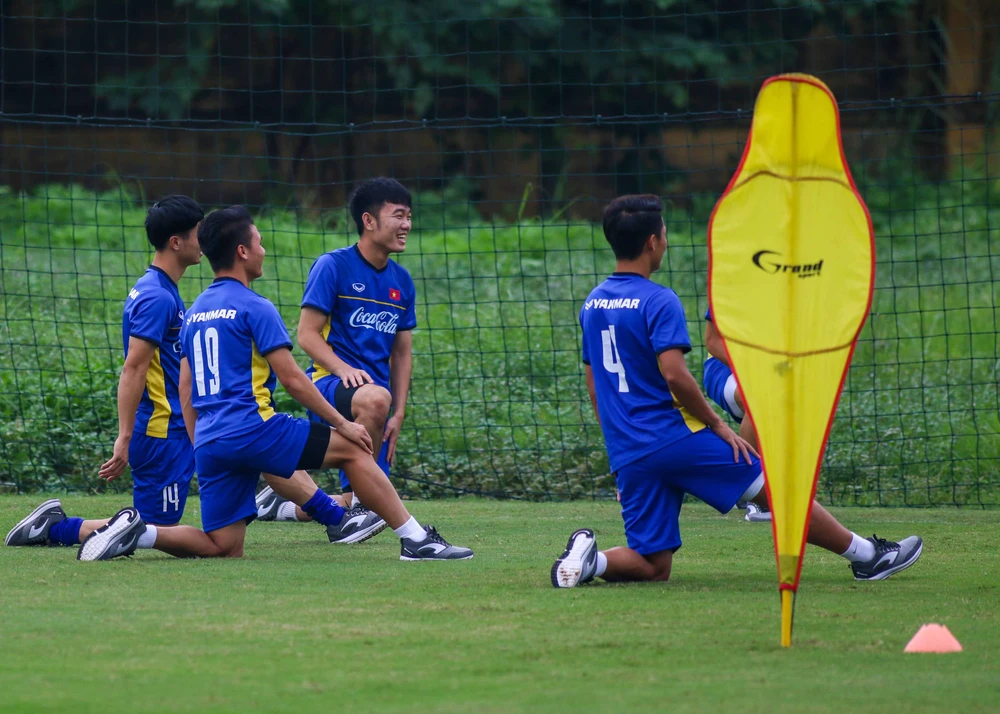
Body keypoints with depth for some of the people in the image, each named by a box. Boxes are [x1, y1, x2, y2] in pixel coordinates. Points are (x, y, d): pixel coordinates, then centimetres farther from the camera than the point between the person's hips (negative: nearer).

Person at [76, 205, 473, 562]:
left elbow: (186, 393, 22)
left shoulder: (195, 311, 19)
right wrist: (343, 424, -1)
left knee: (223, 547, 11)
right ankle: (417, 540, 0)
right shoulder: (254, 308, -5)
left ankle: (138, 531, -8)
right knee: (353, 449, 3)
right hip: (251, 428, -7)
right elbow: (292, 379, -9)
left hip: (210, 444, 7)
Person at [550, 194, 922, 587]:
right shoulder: (658, 301, -10)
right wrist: (716, 424, -9)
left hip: (627, 458, 7)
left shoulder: (593, 303, 14)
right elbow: (674, 375, -21)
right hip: (675, 435, -7)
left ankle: (590, 558, -16)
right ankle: (867, 555, 10)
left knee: (652, 566, 8)